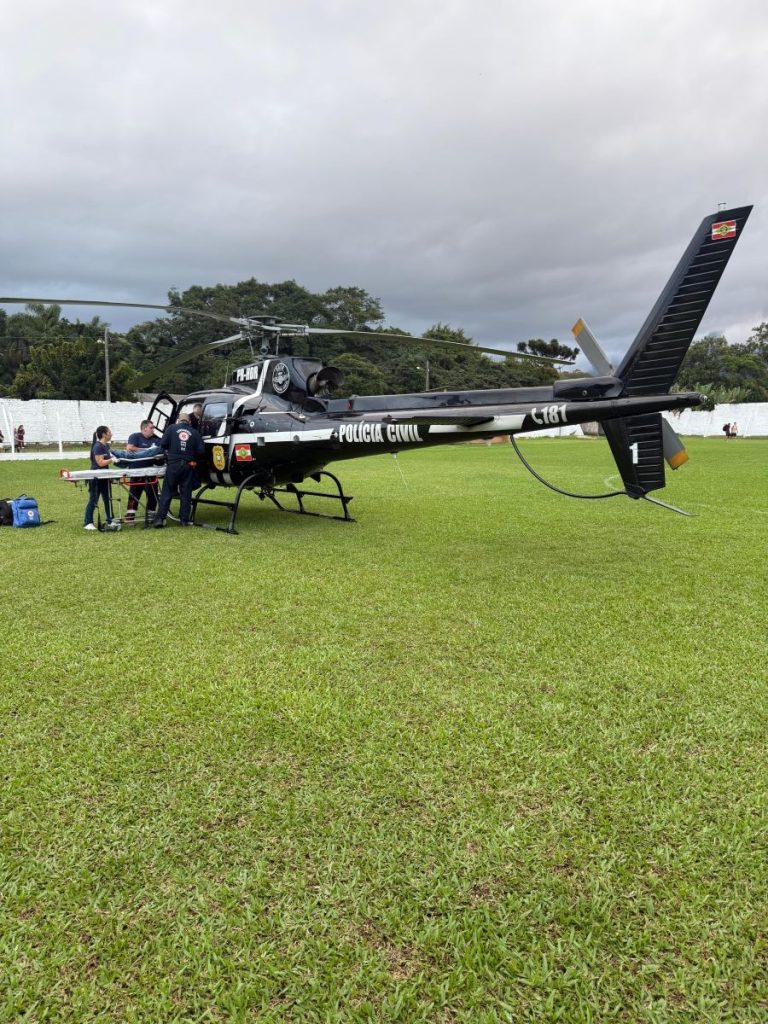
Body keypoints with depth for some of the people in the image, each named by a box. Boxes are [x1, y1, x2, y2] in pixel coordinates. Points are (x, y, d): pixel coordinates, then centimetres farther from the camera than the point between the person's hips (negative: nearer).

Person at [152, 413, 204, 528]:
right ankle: (184, 519, 10)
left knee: (167, 492, 3)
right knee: (186, 494, 8)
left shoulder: (172, 428, 1)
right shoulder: (194, 432, 5)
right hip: (188, 466, 1)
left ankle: (160, 518, -3)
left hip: (173, 464, -1)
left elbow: (163, 444, -5)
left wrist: (169, 452, 14)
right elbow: (201, 450, 0)